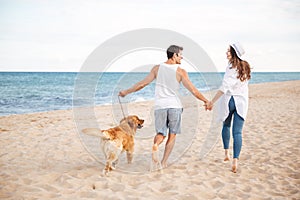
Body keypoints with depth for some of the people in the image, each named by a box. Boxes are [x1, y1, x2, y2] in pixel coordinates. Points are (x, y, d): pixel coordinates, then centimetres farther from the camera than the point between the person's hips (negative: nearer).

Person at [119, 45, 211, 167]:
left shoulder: (157, 68, 4)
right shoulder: (180, 71, -3)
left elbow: (142, 84, 7)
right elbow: (193, 90, -5)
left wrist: (126, 92, 19)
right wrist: (206, 101, 7)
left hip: (159, 106, 2)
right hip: (175, 106, -2)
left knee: (161, 134, 9)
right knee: (172, 135, 11)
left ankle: (155, 145, -25)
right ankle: (164, 162, 7)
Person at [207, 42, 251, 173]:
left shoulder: (232, 68, -14)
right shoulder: (245, 67, 8)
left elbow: (224, 88, -21)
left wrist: (212, 102, -18)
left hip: (229, 100, -4)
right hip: (242, 102, 4)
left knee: (226, 126, 21)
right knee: (237, 132, -1)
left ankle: (226, 153, 23)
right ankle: (235, 161, -9)